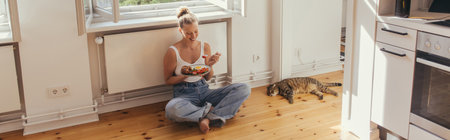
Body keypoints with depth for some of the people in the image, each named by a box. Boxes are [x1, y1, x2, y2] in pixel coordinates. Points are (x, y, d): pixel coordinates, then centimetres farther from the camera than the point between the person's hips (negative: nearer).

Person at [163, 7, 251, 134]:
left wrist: (210, 65, -10)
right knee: (171, 109, -42)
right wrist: (186, 76, -17)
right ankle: (211, 111, -18)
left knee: (244, 89, -15)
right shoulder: (173, 52, -7)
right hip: (184, 94, -4)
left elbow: (208, 78, 12)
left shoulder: (205, 47, 5)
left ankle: (208, 118, -27)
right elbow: (168, 80, 1)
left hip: (204, 91, 4)